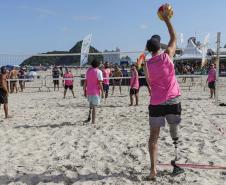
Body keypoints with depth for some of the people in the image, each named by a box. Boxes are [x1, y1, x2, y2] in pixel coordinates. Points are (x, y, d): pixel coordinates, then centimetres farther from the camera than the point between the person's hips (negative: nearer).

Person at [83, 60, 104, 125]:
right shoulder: (99, 72, -8)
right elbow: (100, 83, -13)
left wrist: (84, 91, 16)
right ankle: (93, 121, 3)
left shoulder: (88, 70, 8)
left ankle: (89, 117, 10)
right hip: (96, 92, -5)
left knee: (91, 105, 22)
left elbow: (85, 82, 9)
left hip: (88, 91, 5)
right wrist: (102, 92, -7)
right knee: (94, 106, 1)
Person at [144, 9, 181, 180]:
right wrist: (167, 19, 19)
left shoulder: (147, 65, 0)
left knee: (154, 136, 3)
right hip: (173, 100, 0)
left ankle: (153, 169, -1)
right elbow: (174, 37, 13)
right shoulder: (168, 56, -3)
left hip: (156, 103, 0)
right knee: (174, 128, 20)